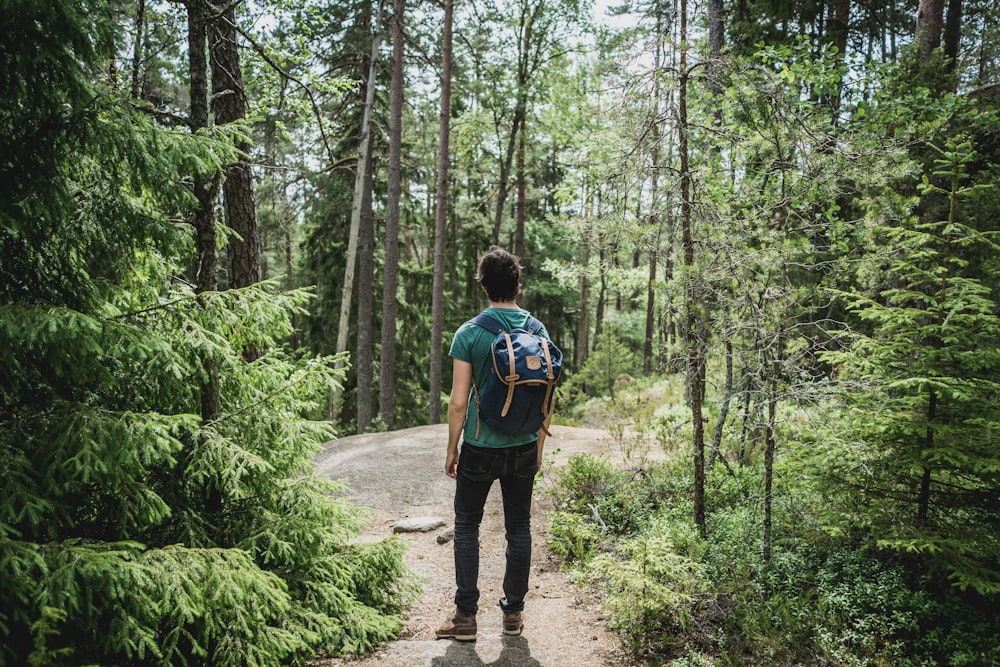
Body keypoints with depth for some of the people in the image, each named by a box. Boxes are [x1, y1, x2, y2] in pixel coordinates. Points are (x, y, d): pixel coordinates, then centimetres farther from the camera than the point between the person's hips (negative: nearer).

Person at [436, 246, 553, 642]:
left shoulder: (469, 334, -11)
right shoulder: (538, 332, -1)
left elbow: (458, 402, -12)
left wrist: (451, 450, 0)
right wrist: (538, 449, 13)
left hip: (480, 448, -3)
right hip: (524, 448, 3)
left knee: (467, 527, 10)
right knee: (519, 528, 13)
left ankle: (466, 615, 13)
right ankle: (514, 611, 23)